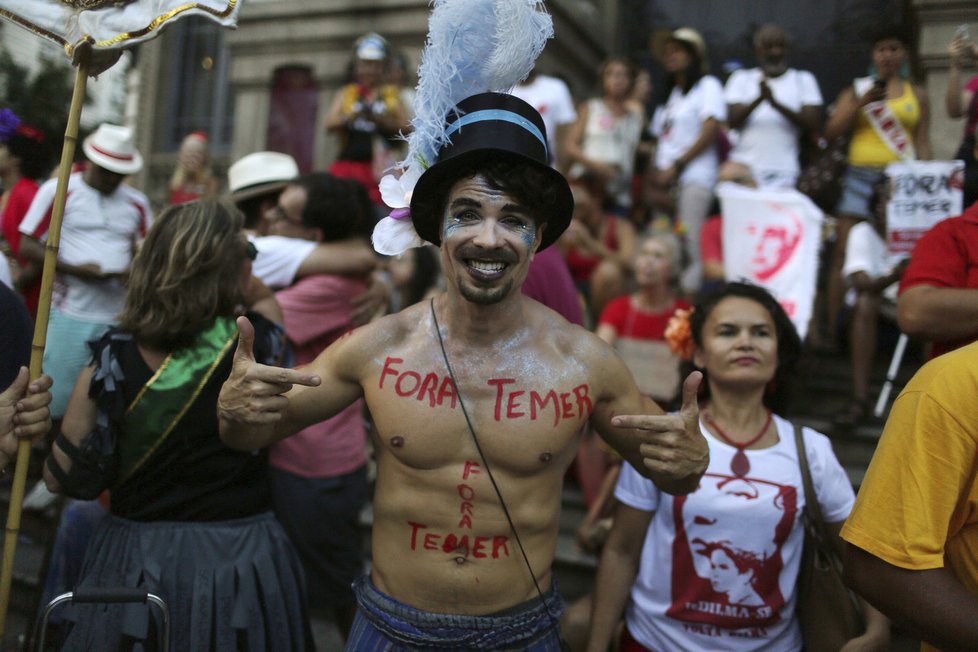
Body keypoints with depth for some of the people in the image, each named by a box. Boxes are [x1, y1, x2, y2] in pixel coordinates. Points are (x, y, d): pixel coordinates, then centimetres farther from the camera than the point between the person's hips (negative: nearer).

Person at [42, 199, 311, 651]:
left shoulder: (110, 362, -15)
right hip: (240, 555, 0)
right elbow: (262, 295, 11)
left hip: (137, 557, 0)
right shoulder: (255, 341, -15)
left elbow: (62, 479, -5)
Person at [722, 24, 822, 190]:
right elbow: (732, 121, -1)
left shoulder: (804, 80, 12)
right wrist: (759, 98, -19)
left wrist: (776, 103, -14)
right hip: (743, 168, 0)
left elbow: (812, 125, -1)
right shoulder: (741, 78, 13)